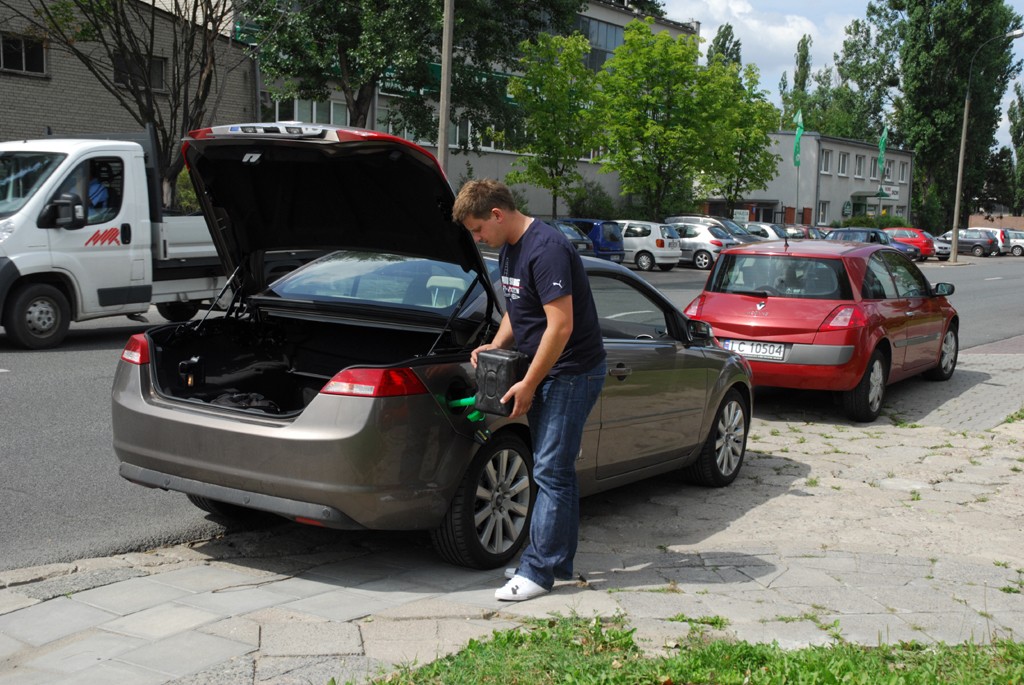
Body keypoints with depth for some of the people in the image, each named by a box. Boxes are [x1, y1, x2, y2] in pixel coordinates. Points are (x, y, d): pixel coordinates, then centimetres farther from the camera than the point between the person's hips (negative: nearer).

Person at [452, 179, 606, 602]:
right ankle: (558, 562, 23)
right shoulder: (509, 251, 10)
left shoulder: (546, 249, -21)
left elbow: (561, 325, -24)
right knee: (555, 470, 14)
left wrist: (528, 385, -19)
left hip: (572, 372, -10)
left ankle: (537, 571, -2)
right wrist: (495, 346, 4)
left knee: (550, 471, -8)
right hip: (548, 374, 10)